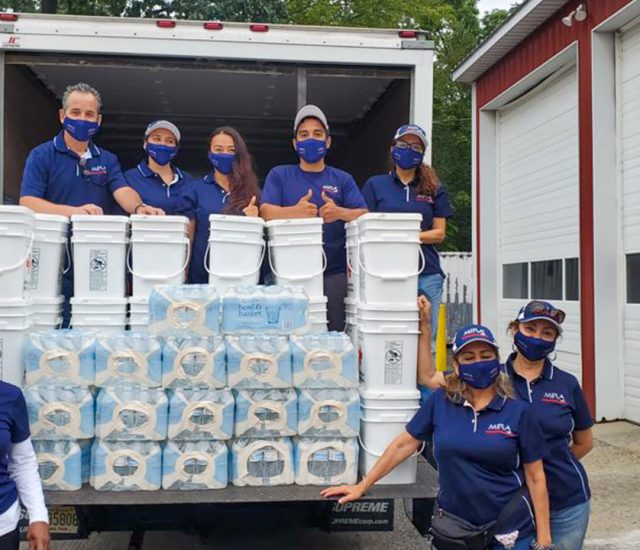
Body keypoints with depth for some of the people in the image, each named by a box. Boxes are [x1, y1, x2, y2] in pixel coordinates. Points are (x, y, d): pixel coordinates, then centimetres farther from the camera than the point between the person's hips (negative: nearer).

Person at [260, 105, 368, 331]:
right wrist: (295, 212, -25)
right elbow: (266, 212, -4)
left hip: (334, 274, 1)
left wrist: (340, 213, -21)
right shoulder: (279, 175, 12)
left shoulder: (343, 179, 14)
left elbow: (364, 215, 2)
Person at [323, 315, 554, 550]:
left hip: (512, 530, -1)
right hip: (454, 526, 1)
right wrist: (362, 486, 2)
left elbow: (536, 478, -3)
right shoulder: (440, 402, -5)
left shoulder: (518, 411, -7)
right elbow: (403, 444, 2)